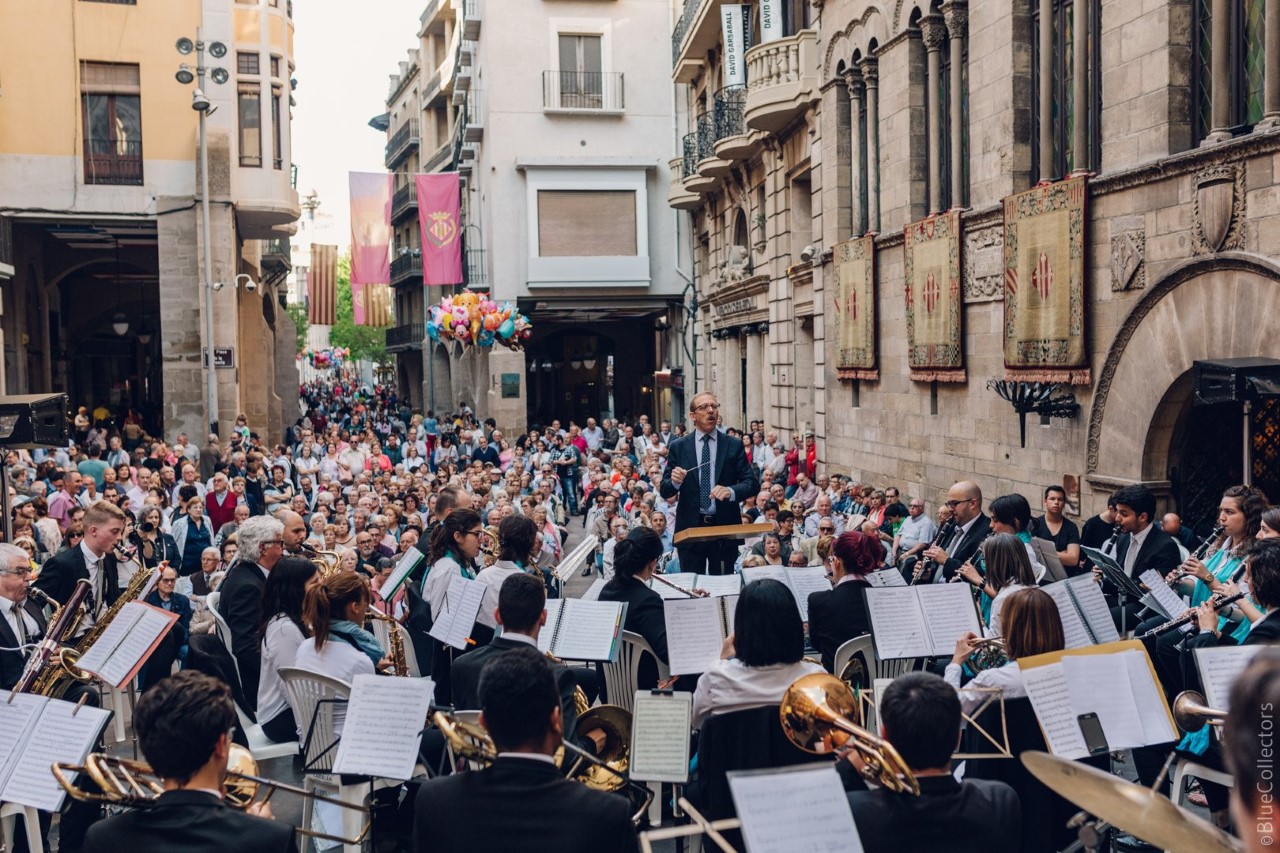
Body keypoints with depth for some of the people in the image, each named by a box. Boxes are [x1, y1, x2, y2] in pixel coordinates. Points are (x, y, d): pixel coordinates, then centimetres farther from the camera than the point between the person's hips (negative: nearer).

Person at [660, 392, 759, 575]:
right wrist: (674, 481, -18)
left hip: (725, 526, 0)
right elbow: (664, 492, 4)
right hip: (689, 527, 0)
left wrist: (730, 491, -20)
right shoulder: (678, 447, 4)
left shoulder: (734, 446, 4)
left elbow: (753, 484, 0)